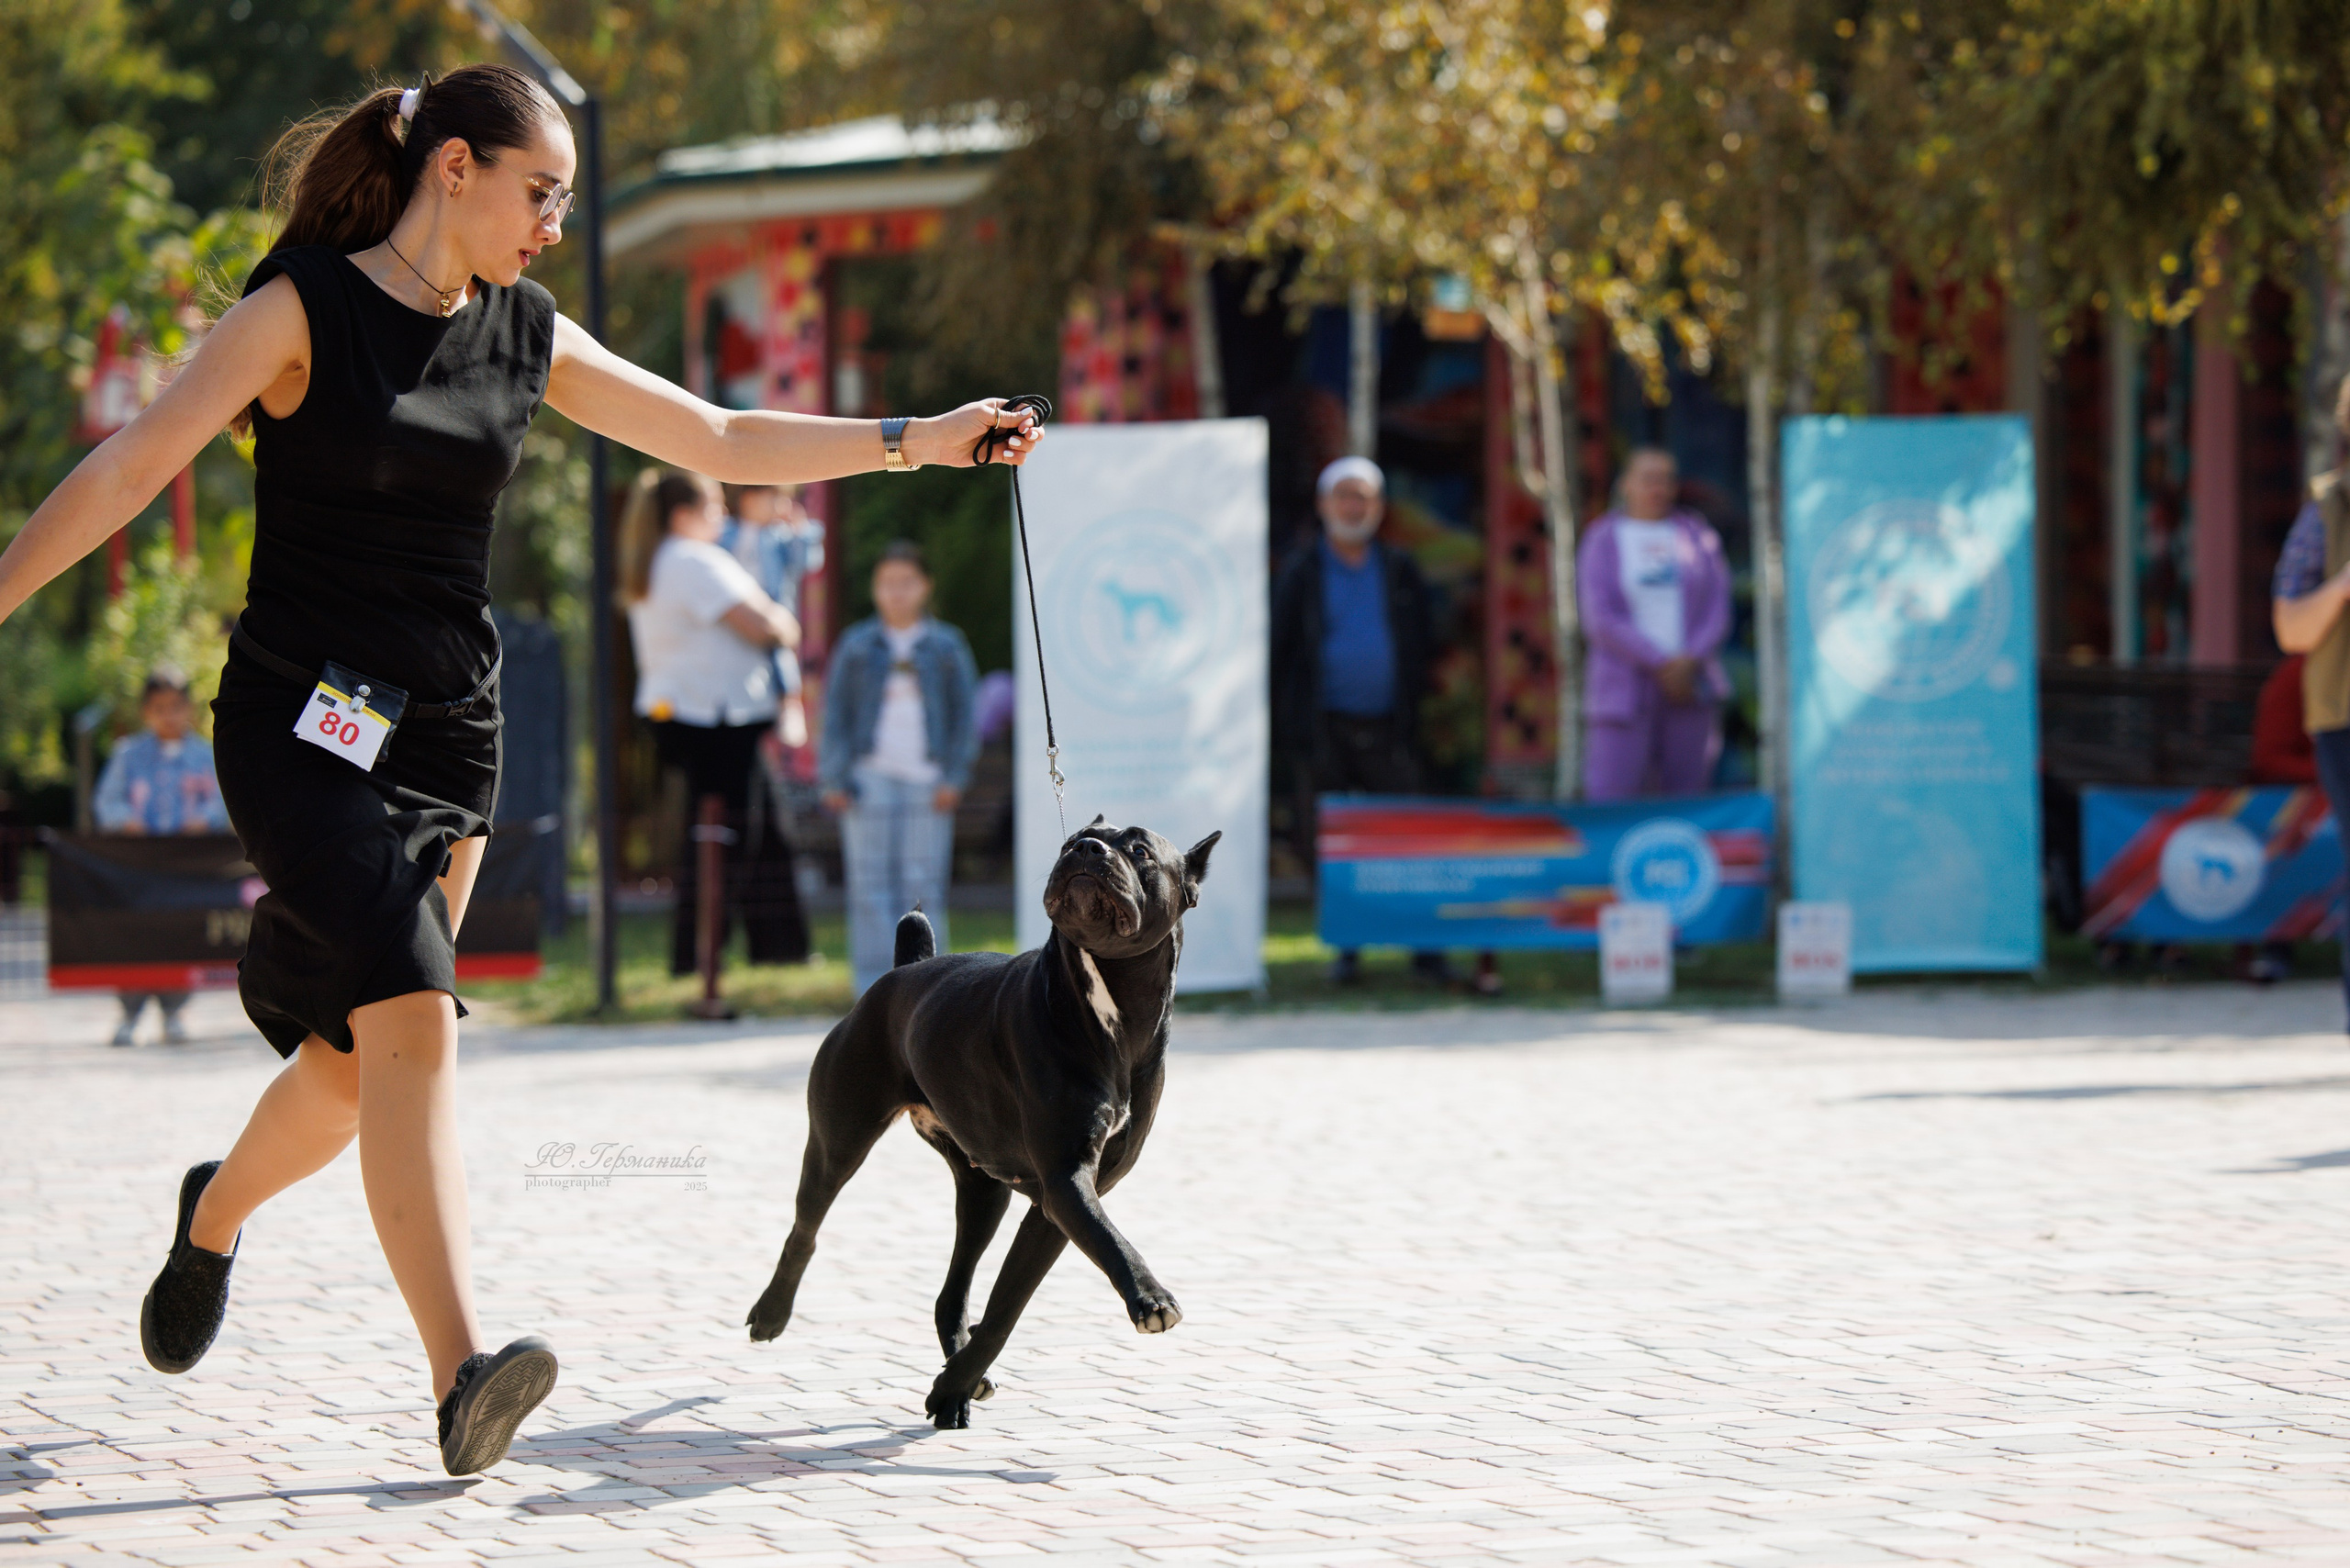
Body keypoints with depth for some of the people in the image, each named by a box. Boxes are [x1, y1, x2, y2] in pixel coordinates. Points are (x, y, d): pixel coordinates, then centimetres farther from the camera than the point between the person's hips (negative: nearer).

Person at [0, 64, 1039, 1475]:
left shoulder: (527, 337, 9)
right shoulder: (304, 309, -8)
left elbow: (716, 440, 14)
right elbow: (130, 468, -10)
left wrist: (918, 442, 8)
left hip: (448, 737, 6)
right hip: (304, 724, -6)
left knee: (359, 1061, 10)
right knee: (411, 1022, -22)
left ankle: (218, 1211, 42)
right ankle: (463, 1376, -28)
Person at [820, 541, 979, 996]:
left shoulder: (947, 647, 10)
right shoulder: (855, 647, 10)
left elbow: (965, 716, 11)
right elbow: (835, 716, 10)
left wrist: (953, 778, 0)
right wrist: (835, 780, 0)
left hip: (927, 781, 0)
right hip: (871, 776, 0)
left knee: (923, 885, -3)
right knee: (871, 885, -5)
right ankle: (873, 989, -5)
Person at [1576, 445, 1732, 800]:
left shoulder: (1697, 535, 12)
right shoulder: (1603, 540, 4)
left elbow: (1718, 609, 7)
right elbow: (1601, 618, -4)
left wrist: (1691, 661, -10)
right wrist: (1660, 663, -12)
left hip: (1691, 683, 3)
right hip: (1624, 688, -3)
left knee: (1686, 793, -1)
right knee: (1610, 797, -11)